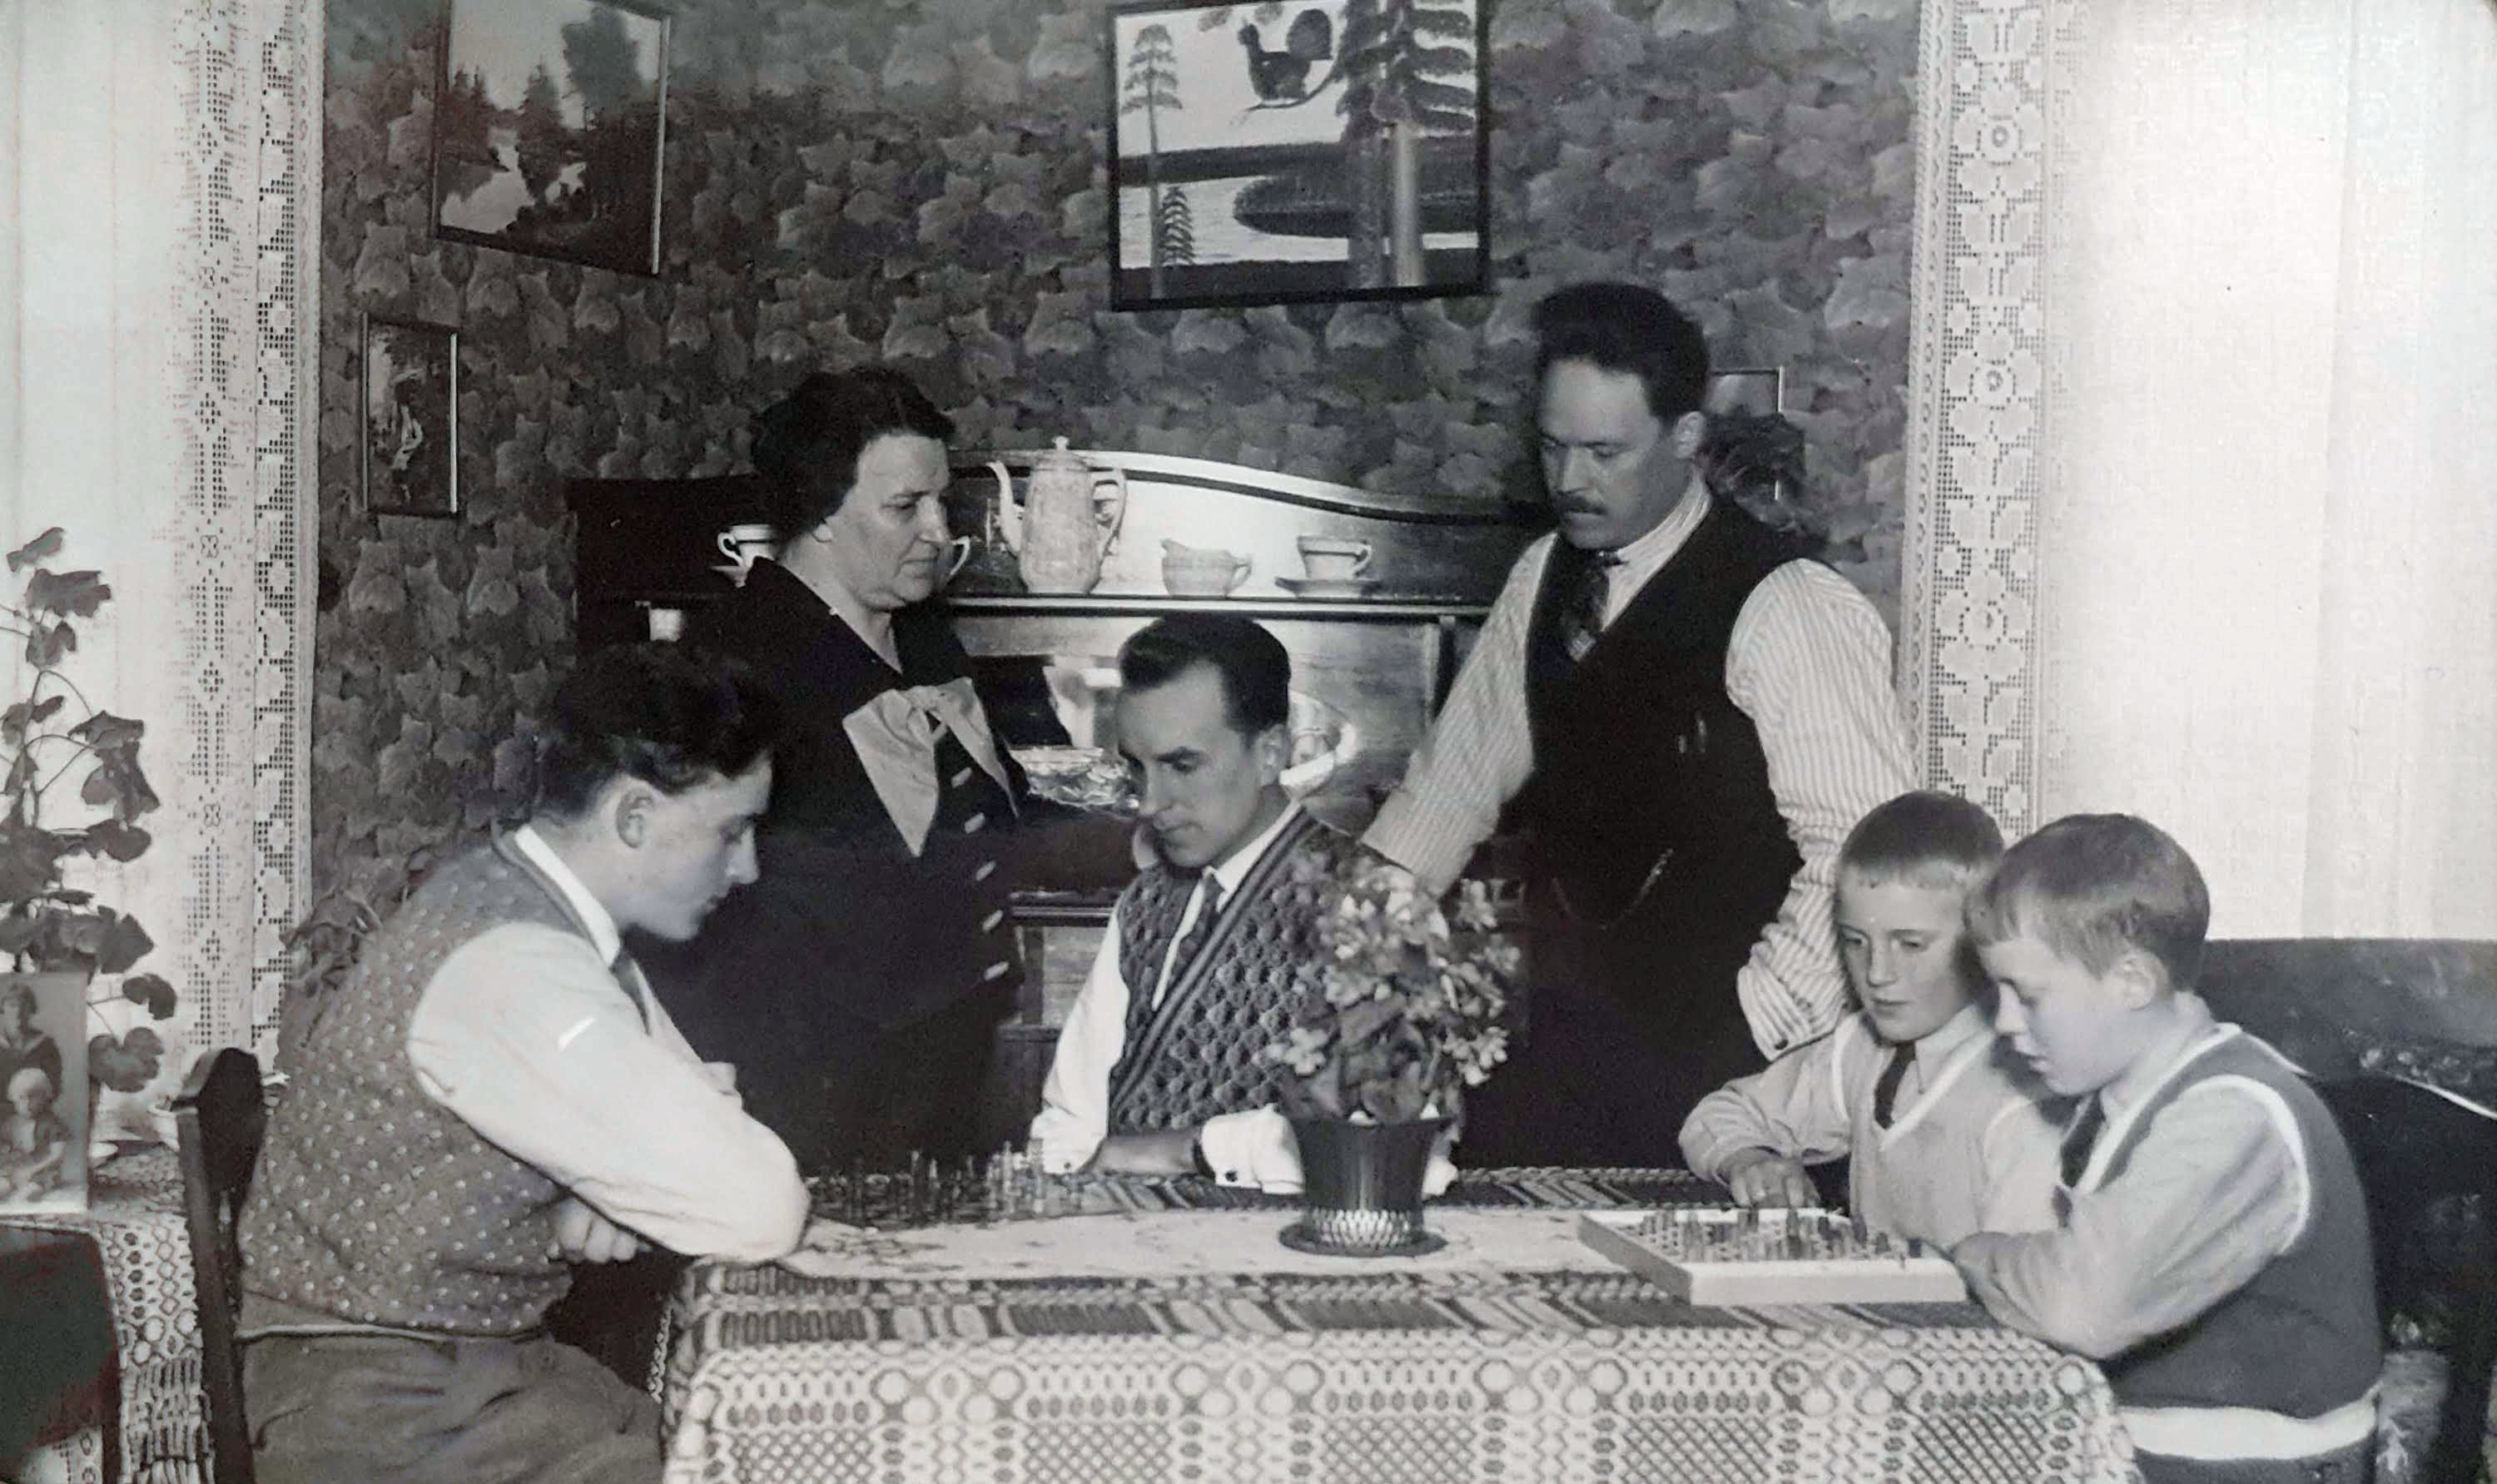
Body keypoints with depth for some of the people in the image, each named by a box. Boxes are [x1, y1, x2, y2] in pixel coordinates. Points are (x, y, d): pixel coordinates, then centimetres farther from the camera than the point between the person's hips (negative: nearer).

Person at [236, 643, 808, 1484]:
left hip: (472, 1353, 9)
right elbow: (760, 1214, -25)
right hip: (379, 1412, -9)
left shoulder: (533, 909, 4)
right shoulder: (513, 972, -25)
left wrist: (617, 1189, -6)